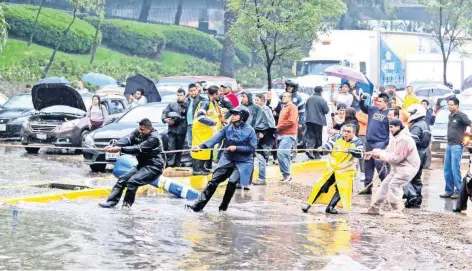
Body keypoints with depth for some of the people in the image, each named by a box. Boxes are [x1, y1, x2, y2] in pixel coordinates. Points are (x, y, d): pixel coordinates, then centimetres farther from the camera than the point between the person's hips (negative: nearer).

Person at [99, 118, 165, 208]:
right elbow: (127, 139, -12)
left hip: (154, 167, -9)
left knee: (132, 181, -24)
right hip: (142, 164, 9)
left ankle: (126, 205, -15)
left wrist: (120, 149, -33)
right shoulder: (138, 132, 2)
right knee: (122, 179, 1)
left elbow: (138, 149, -28)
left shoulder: (154, 138, -22)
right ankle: (111, 202, 3)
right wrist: (113, 146, -29)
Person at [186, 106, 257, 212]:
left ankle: (224, 207, -3)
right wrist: (201, 146, -26)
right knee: (213, 181, -2)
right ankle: (198, 206, 2)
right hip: (227, 160, 4)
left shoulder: (249, 131, -11)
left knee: (232, 181, -23)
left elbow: (252, 148, -11)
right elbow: (215, 139, -12)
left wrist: (236, 148, -20)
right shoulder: (227, 128, -1)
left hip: (242, 163, -4)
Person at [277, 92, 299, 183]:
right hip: (282, 135, 9)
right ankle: (287, 176, 13)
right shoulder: (284, 108, 22)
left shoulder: (292, 107, -6)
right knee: (285, 155, 9)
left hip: (288, 135, -9)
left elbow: (291, 121, -17)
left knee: (281, 153, -20)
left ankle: (286, 174, -15)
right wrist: (278, 129, 9)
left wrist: (279, 126, -11)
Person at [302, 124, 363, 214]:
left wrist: (349, 150, -42)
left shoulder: (357, 143, -10)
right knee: (321, 186, 0)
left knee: (342, 189, -11)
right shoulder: (337, 138, -4)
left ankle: (330, 207, 1)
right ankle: (308, 204, 9)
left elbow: (359, 154, -25)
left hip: (345, 170, -1)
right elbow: (328, 146, -9)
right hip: (331, 167, 1)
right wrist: (322, 149, -30)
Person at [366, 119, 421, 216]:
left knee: (394, 185, -21)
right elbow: (389, 152, 12)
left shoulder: (404, 139, -22)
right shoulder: (395, 138, 12)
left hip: (408, 167, -11)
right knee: (385, 184, 11)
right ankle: (374, 208, 20)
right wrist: (377, 152, -7)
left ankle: (397, 211, -18)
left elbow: (396, 157, -23)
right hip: (397, 167, 11)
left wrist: (381, 155, -16)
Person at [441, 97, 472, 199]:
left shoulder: (461, 116, -9)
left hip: (457, 146, -8)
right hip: (449, 145, 8)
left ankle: (458, 191, -2)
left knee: (455, 169, -9)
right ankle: (449, 191, 14)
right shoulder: (450, 116, 15)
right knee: (447, 170, 8)